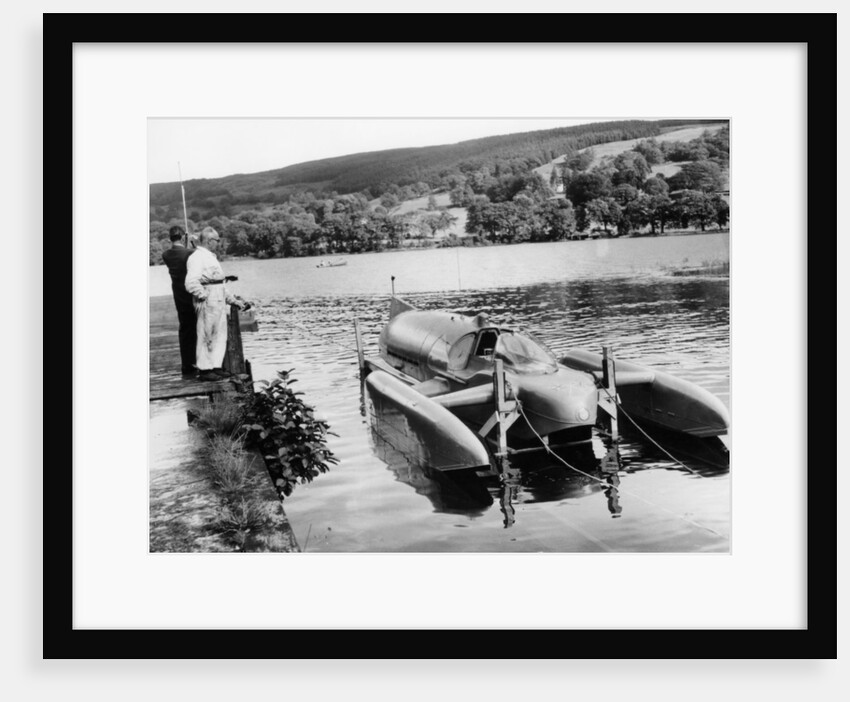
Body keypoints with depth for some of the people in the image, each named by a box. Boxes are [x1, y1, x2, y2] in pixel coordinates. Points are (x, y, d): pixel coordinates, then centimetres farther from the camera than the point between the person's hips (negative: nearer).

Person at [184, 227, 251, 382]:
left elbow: (220, 285, 24)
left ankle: (216, 367, 18)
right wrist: (204, 296, -14)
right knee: (206, 337, -3)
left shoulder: (211, 258, 20)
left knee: (220, 336, 11)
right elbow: (191, 284, -23)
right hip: (207, 304, -10)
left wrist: (235, 301, 20)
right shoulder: (197, 258, -11)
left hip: (219, 303, 10)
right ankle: (205, 370, 3)